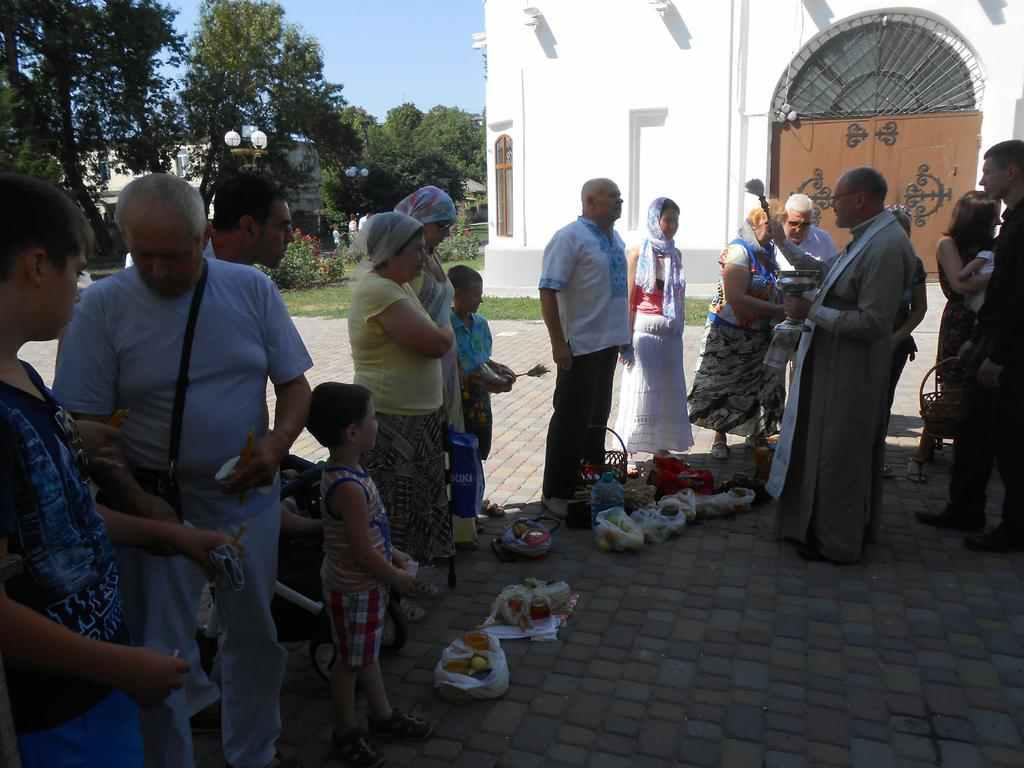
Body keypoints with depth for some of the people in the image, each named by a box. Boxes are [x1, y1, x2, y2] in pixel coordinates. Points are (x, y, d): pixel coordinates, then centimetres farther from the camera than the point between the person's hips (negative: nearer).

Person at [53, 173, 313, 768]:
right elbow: (86, 424, -7)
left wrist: (278, 442, -18)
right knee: (160, 655, 8)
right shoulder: (103, 306, -9)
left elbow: (294, 385, 1)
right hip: (157, 506, -2)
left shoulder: (253, 289, -3)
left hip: (250, 498, 3)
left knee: (255, 636, 18)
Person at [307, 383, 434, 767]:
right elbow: (363, 554, -28)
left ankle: (383, 715, 41)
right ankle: (346, 734, 30)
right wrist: (398, 577, -14)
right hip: (354, 589, -9)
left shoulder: (346, 472, -1)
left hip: (364, 584, 9)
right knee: (351, 661, 10)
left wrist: (393, 554, 12)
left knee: (368, 653, 24)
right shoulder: (349, 487, -32)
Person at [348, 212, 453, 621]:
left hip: (416, 417, 10)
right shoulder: (378, 291, -20)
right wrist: (447, 329, -3)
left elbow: (426, 341, 16)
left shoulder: (398, 285, 12)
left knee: (412, 504, 20)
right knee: (390, 512, 4)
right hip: (391, 423, -10)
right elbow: (436, 343, -23)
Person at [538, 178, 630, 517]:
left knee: (597, 418, 16)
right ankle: (557, 493, 11)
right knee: (571, 420, 0)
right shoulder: (570, 238, -12)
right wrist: (558, 343, -20)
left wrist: (624, 334, 18)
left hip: (608, 342, 8)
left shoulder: (615, 238, 13)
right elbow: (548, 291, -17)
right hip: (580, 345, -8)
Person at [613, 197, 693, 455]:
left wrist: (679, 329, 14)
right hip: (644, 331, -6)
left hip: (672, 333, 6)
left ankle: (662, 449, 22)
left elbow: (681, 297, 17)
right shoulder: (638, 253, -6)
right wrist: (626, 340, -12)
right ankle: (627, 454, 6)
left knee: (668, 391, 10)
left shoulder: (676, 254, 10)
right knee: (640, 392, -2)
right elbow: (629, 300, -8)